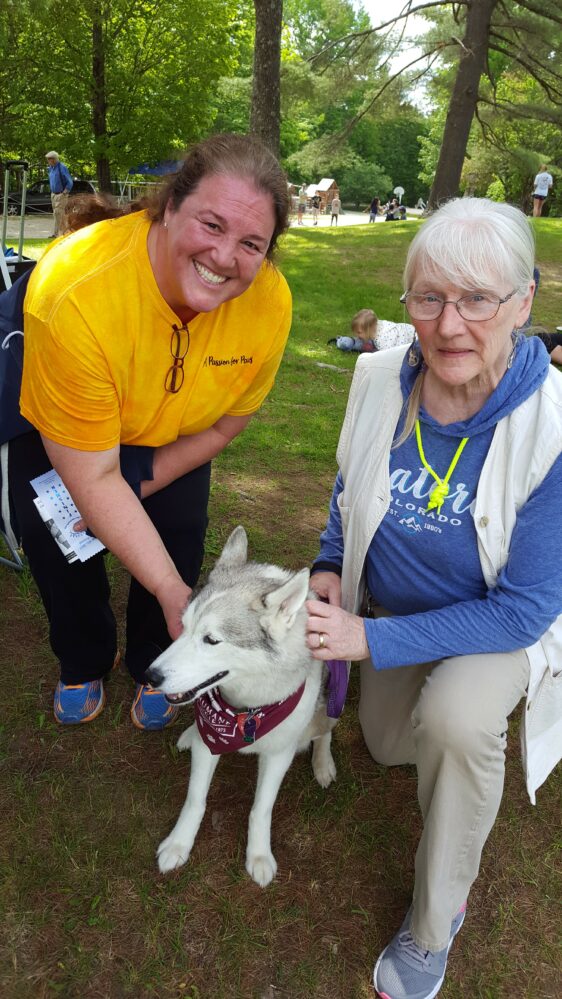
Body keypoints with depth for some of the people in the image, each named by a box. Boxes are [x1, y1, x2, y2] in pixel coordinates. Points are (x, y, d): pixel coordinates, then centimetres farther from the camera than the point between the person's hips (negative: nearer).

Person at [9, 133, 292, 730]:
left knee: (179, 540, 1)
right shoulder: (76, 291, -44)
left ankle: (152, 666, 32)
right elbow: (92, 478, -36)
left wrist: (144, 477, -16)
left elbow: (230, 417, -12)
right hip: (53, 421, -2)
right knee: (55, 540, 4)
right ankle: (85, 664, 37)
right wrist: (171, 590, -35)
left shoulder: (269, 302, -32)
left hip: (171, 430, 3)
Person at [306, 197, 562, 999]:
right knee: (389, 746, 19)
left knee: (456, 717, -34)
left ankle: (436, 923, -5)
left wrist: (373, 639, -30)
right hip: (393, 599, 5)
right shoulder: (379, 378, -19)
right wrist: (331, 564, -15)